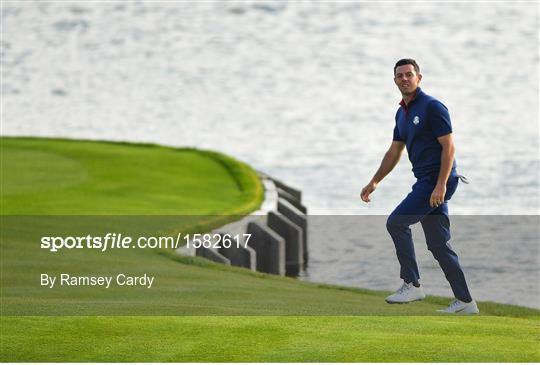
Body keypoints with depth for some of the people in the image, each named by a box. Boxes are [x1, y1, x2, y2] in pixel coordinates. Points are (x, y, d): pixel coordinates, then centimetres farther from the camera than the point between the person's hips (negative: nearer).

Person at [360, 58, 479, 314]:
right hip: (425, 181, 9)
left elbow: (448, 146, -15)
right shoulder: (402, 113, 17)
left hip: (438, 180, -9)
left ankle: (412, 285, -5)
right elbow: (394, 152, 25)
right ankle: (465, 302, 9)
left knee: (396, 222, -12)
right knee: (438, 245, 7)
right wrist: (374, 182, 21)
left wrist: (441, 185, -22)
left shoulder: (432, 107, -10)